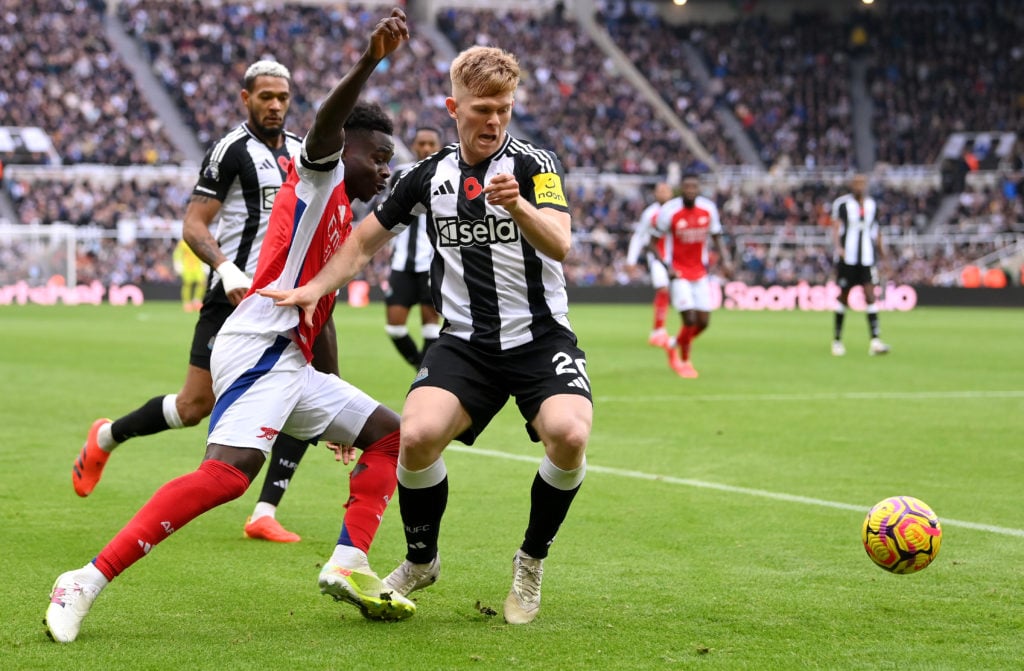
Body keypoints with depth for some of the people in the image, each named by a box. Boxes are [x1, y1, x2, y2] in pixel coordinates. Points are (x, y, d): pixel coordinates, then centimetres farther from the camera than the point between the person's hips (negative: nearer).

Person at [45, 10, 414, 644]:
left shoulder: (339, 216, 27)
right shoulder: (318, 175, 3)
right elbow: (327, 121, -21)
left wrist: (336, 405, 35)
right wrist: (371, 59, -37)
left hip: (289, 364, 10)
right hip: (259, 346, -10)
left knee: (387, 432, 15)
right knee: (231, 468, -28)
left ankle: (348, 566, -1)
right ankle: (87, 582, -30)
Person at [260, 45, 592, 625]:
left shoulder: (533, 164, -6)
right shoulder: (431, 175, 6)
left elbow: (559, 245, -23)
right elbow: (366, 240, 18)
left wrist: (517, 205, -41)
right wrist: (314, 289, 4)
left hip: (540, 338, -2)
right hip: (466, 343, 2)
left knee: (569, 433, -30)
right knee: (417, 435, -25)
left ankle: (532, 561, -2)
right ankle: (421, 561, 5)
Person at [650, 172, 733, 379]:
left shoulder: (708, 209, -4)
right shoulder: (669, 211, -15)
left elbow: (717, 237, 9)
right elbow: (653, 243, -6)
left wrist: (725, 259, -8)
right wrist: (667, 265, -19)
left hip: (700, 272, 4)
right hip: (679, 274, -4)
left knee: (703, 322, 3)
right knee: (690, 320, -14)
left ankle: (677, 346, 32)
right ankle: (683, 361, 10)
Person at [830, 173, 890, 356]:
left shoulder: (872, 205, 11)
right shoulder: (842, 204, -1)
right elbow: (835, 227, -10)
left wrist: (881, 251, 20)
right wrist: (838, 247, -25)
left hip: (867, 259, 3)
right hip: (847, 258, -3)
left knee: (870, 296, -8)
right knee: (843, 297, 4)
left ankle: (875, 340, -15)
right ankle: (837, 340, 16)